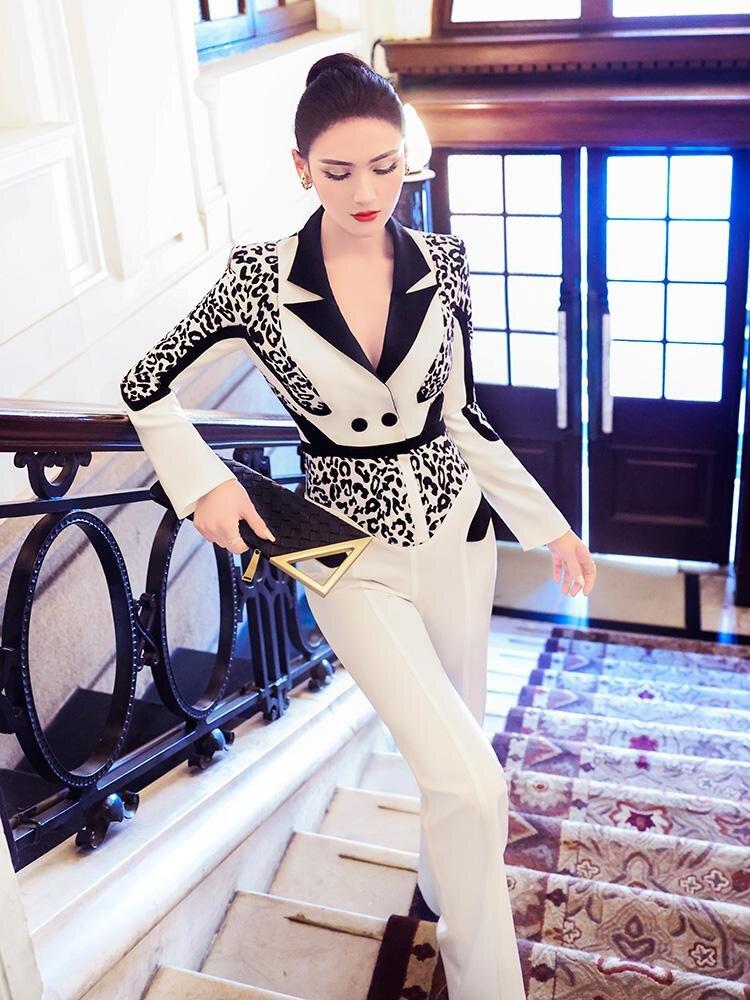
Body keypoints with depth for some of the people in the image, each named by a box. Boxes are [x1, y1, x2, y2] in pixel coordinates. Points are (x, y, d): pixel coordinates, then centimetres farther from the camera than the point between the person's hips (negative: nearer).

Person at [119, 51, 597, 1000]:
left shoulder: (441, 261, -4)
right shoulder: (260, 277, -12)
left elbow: (462, 415, 4)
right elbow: (147, 386, 0)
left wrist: (548, 528, 6)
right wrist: (204, 482, -12)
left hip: (455, 527, 4)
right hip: (354, 554, -3)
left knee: (454, 749, 19)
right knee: (469, 779, -13)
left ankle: (443, 887, 50)